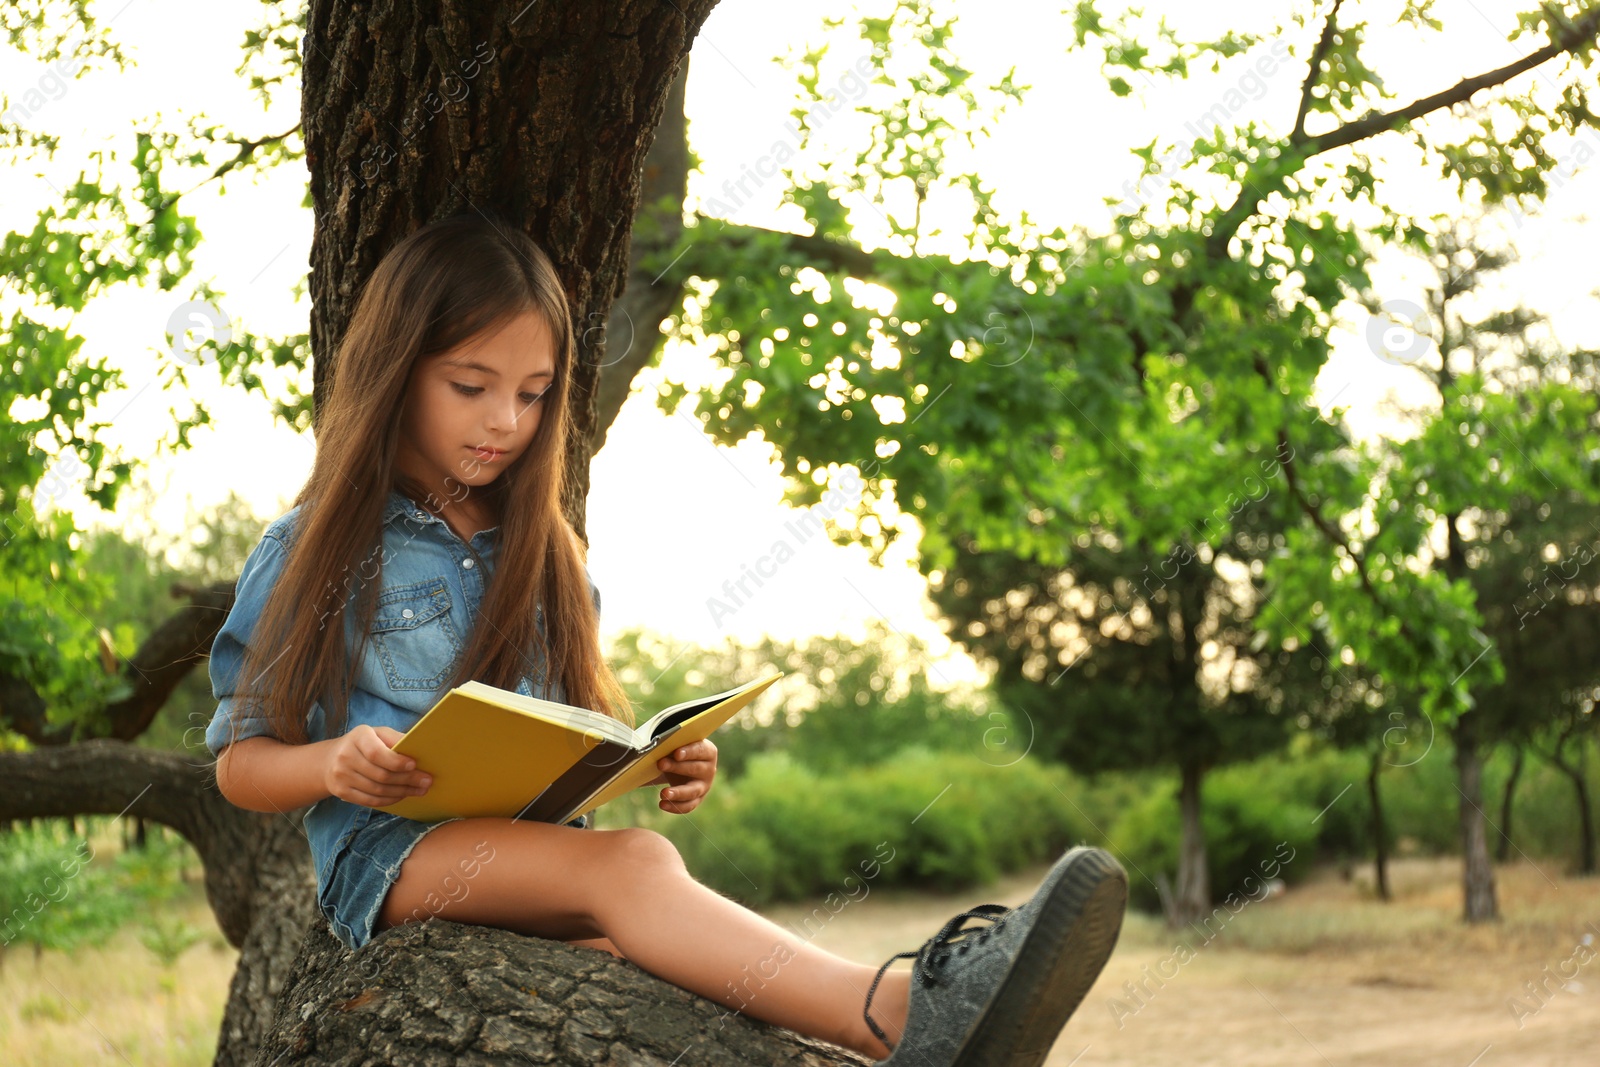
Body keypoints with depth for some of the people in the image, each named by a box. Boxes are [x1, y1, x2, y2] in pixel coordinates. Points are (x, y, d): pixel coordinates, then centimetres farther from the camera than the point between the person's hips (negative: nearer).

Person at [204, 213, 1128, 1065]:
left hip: (540, 844, 6)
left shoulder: (546, 553, 20)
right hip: (391, 851, -6)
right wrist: (332, 765, -16)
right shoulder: (310, 554, 6)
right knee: (630, 864, -36)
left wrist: (662, 765, 0)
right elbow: (239, 763, 6)